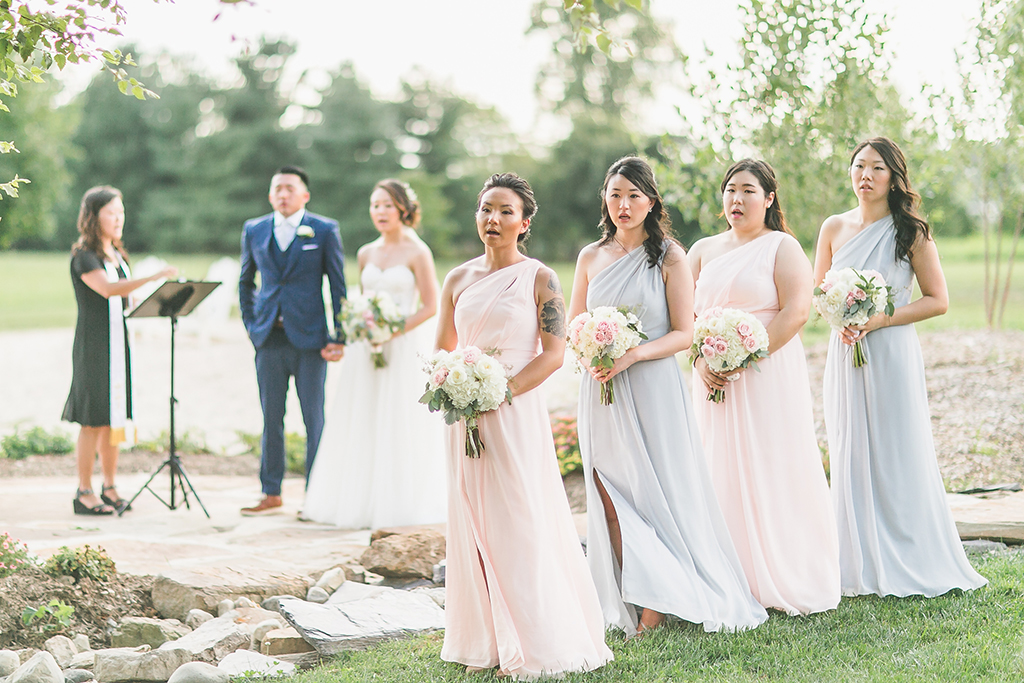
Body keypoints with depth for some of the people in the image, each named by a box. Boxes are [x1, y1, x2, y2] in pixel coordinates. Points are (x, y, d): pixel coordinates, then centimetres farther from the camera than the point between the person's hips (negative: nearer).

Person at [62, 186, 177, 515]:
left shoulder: (117, 255, 15)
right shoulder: (83, 256, -10)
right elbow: (107, 289, -27)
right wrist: (153, 277, -36)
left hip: (119, 342, 7)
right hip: (93, 344, -7)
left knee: (116, 417, 9)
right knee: (94, 421, -5)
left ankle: (110, 489, 17)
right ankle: (84, 494, 1)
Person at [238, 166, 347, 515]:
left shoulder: (325, 230, 1)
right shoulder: (254, 231, 10)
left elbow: (338, 286, 1)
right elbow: (245, 281, 22)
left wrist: (339, 338, -4)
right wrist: (251, 324, 10)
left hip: (310, 338, -3)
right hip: (269, 340, 3)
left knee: (315, 419, 2)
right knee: (271, 418, 7)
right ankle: (271, 493, 16)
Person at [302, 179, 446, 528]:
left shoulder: (417, 253, -5)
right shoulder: (366, 254, 11)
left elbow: (430, 306, -8)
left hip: (405, 346, -5)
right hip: (366, 348, 5)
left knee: (400, 425, -2)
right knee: (363, 425, 5)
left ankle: (401, 503, 7)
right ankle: (363, 499, 13)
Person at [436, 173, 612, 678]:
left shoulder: (539, 278, -2)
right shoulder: (459, 279, 10)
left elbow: (553, 353, -8)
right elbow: (442, 350, 16)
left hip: (517, 414, -4)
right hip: (467, 418, 5)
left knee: (521, 524, -3)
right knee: (473, 524, 6)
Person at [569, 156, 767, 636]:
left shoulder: (670, 258, -2)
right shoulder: (591, 258, 9)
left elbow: (683, 333, -5)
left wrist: (632, 355, -19)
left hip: (652, 388, -4)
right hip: (601, 393, 4)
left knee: (657, 490, -1)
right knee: (611, 497, 2)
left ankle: (658, 604, 7)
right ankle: (627, 603, 9)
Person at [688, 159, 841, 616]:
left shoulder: (782, 247, 0)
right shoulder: (704, 251, 14)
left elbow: (796, 311, -11)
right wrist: (702, 362, -9)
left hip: (768, 375, -4)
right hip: (714, 380, 4)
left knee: (772, 473, -4)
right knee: (722, 474, 3)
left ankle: (781, 583, 4)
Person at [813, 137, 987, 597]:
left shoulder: (911, 232, -3)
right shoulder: (834, 228, 7)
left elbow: (938, 300, -5)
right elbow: (816, 292, 15)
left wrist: (878, 319, -15)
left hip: (892, 354, -4)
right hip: (845, 353, 4)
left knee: (897, 457, -1)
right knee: (850, 458, 5)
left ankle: (908, 565, 10)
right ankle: (862, 568, 13)